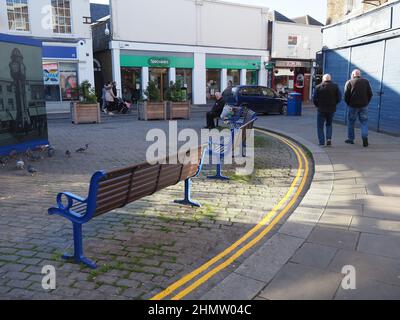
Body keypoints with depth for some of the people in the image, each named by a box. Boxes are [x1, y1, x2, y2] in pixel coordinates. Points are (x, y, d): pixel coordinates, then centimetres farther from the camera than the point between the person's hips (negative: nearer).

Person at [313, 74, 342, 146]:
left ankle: (322, 142, 4)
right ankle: (329, 138, 3)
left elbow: (315, 99, -3)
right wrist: (334, 104, 14)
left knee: (320, 126, 9)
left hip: (321, 110, -2)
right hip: (332, 109, 2)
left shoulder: (318, 87, -2)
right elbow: (339, 98, -1)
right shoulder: (335, 86, 2)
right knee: (329, 125, 20)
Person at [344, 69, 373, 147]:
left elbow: (346, 95, -6)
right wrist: (366, 102, 13)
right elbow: (370, 94, 4)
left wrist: (348, 103, 6)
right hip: (364, 106, 2)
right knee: (364, 122, 5)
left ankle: (351, 139, 17)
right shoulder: (366, 82, 8)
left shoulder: (349, 82, 0)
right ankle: (365, 138, -13)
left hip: (353, 106, -1)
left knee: (351, 122, 11)